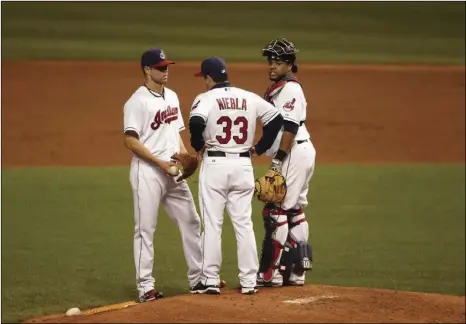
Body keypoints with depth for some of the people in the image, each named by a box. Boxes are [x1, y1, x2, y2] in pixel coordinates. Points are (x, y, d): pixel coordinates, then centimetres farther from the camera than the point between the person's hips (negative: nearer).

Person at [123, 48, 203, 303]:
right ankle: (145, 287, -1)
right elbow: (131, 140, -16)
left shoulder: (171, 97, 14)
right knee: (145, 229, -4)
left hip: (173, 172, 8)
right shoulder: (138, 101, -11)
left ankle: (198, 278, 19)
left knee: (190, 222, 10)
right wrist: (160, 162, -19)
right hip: (147, 172, -8)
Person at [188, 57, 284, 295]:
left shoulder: (206, 98, -7)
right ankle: (249, 281, 9)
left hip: (214, 163, -4)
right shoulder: (250, 98, 6)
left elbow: (196, 122, -24)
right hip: (243, 164, 4)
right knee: (244, 223, 9)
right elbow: (276, 119, 3)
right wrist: (260, 148, 10)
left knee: (212, 224, 3)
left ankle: (210, 281, 4)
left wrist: (197, 145, -6)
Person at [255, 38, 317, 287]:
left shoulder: (290, 89, -12)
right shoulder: (276, 89, 18)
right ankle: (296, 271, 18)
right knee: (294, 210, 13)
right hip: (300, 153, 11)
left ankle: (271, 272, -10)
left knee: (276, 211, -10)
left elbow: (290, 128, -20)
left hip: (294, 153, -11)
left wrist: (278, 160, -24)